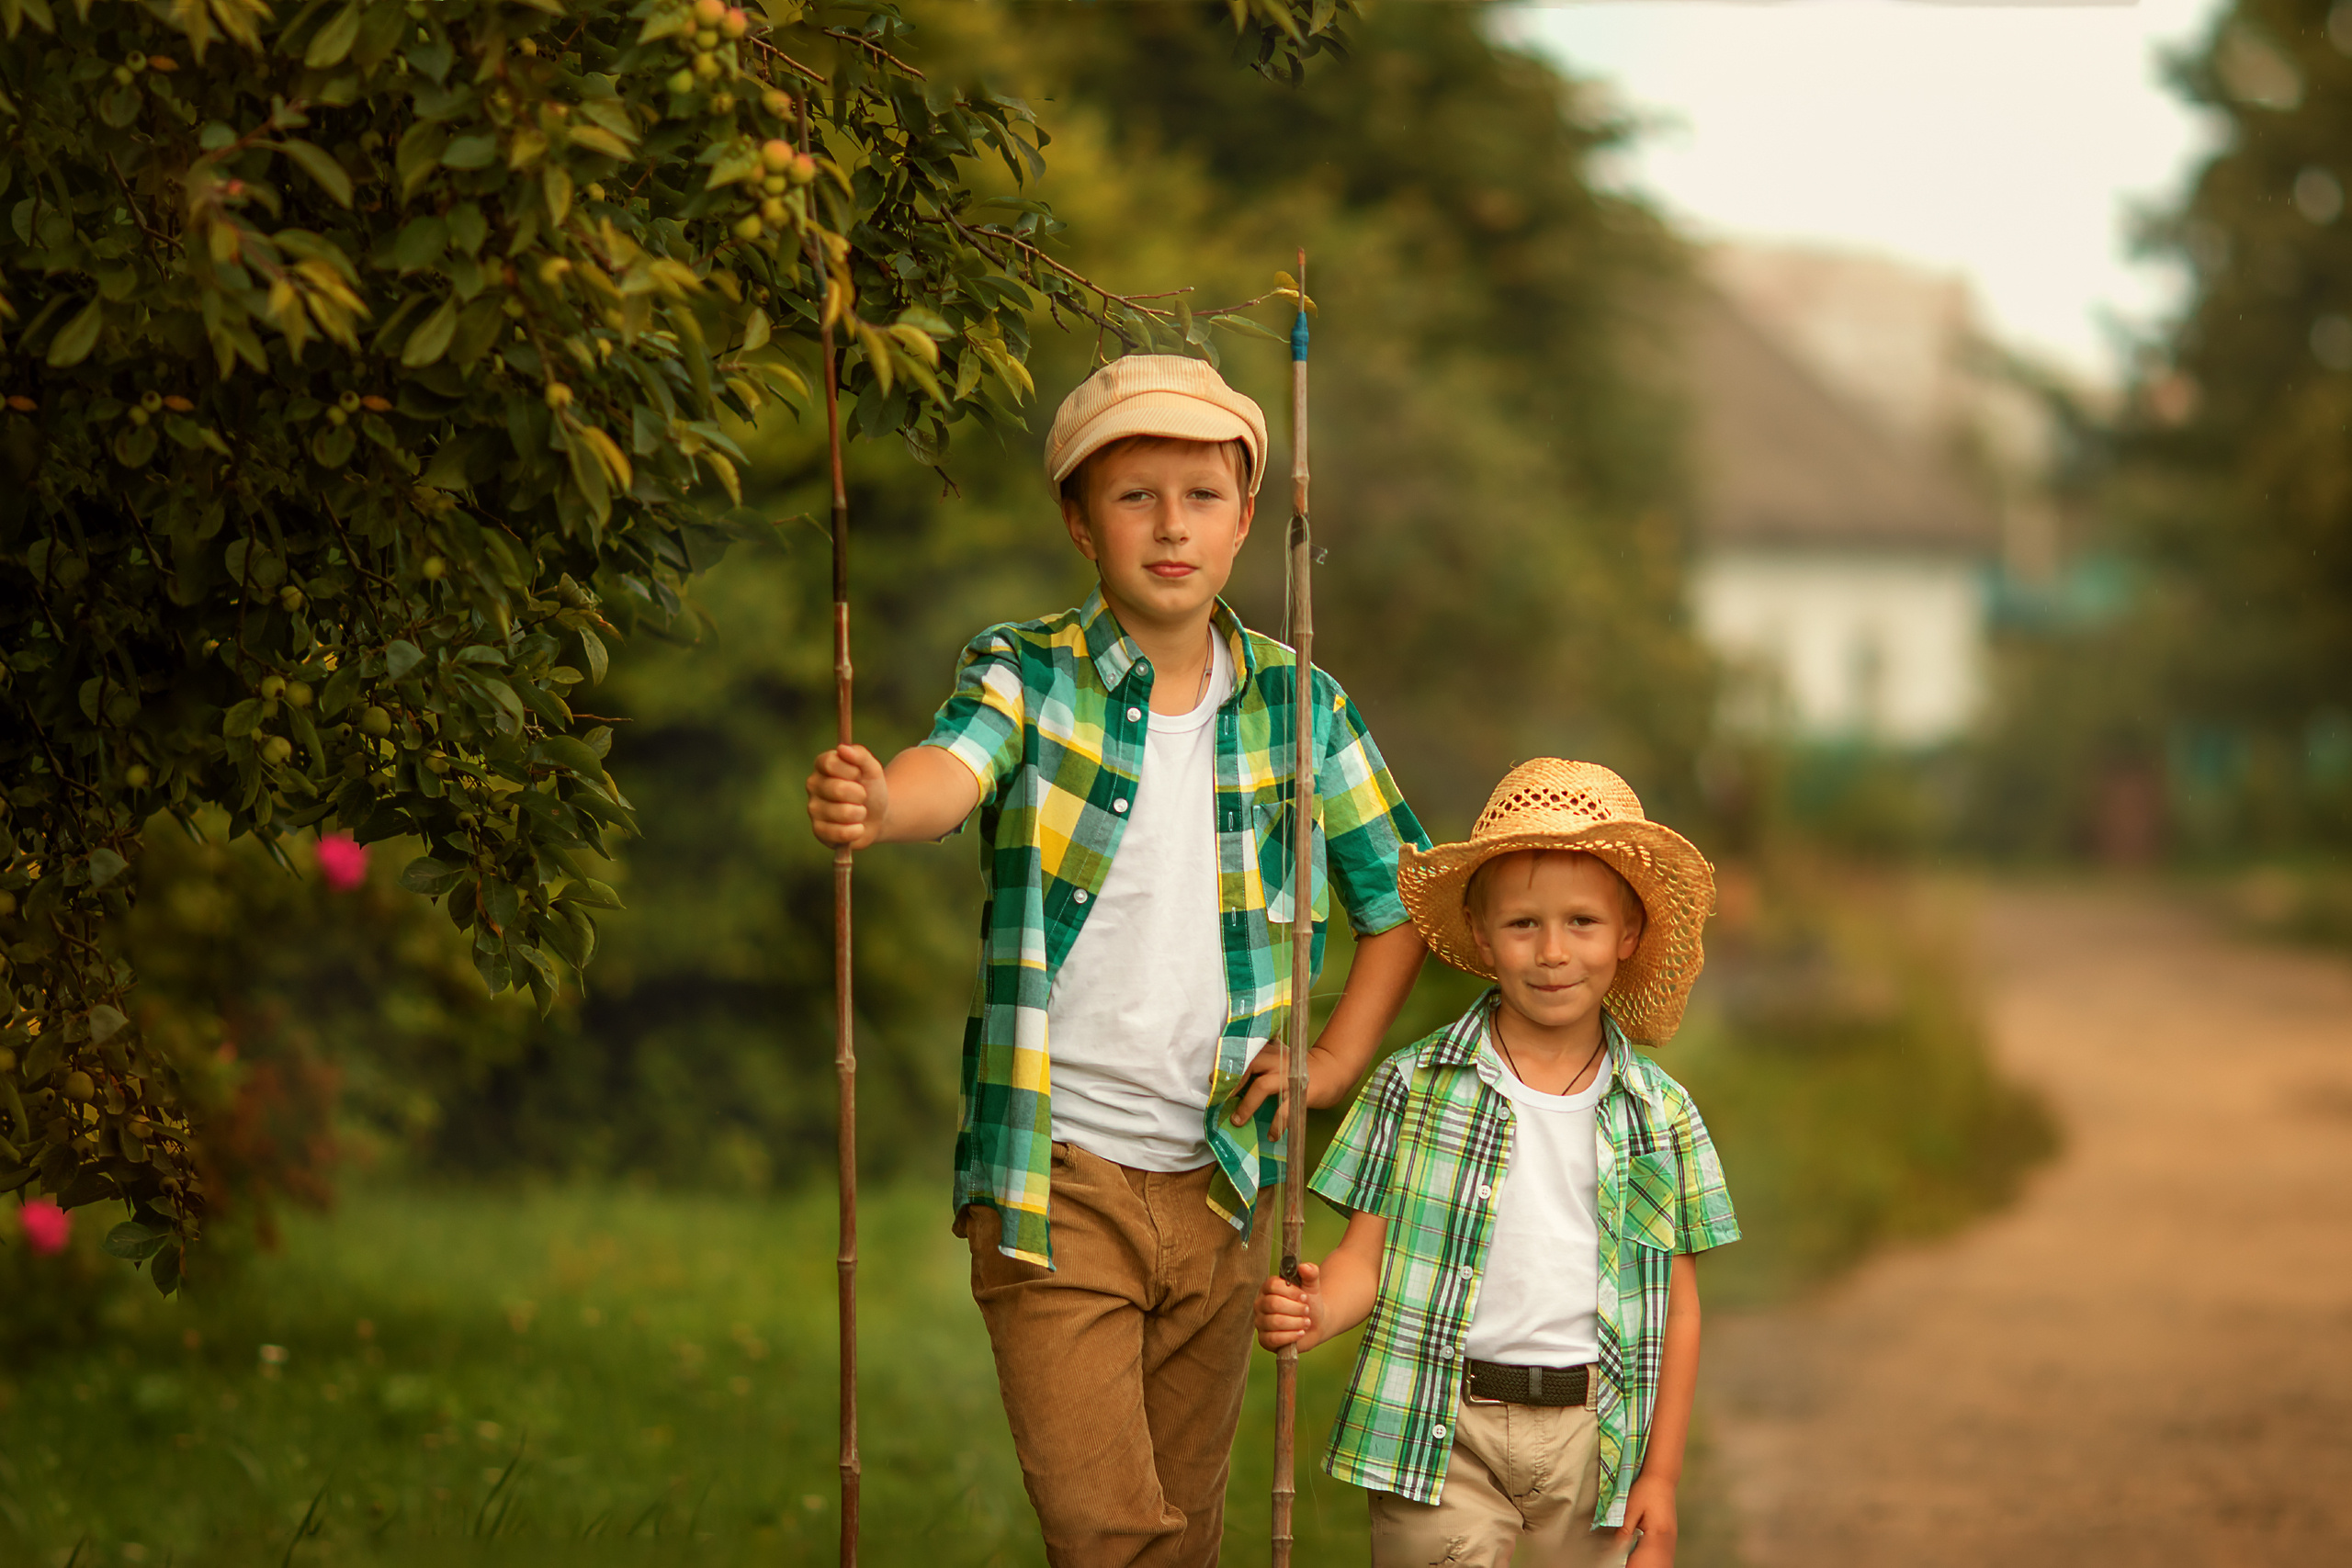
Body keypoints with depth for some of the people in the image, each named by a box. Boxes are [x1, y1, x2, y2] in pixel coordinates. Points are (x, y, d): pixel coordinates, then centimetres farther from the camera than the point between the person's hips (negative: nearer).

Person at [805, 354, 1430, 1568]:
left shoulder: (1298, 705, 5)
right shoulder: (1026, 676, -4)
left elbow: (1397, 899, 15)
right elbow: (952, 770, -27)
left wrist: (1332, 1067, 1)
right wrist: (872, 805, -50)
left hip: (1217, 1183, 3)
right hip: (1053, 1178, -3)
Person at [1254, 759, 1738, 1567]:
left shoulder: (1662, 1115, 5)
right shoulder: (1414, 1087, 1)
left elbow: (1677, 1310, 8)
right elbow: (1369, 1254, 1)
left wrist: (1661, 1474, 5)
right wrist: (1314, 1311, -21)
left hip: (1590, 1439, 2)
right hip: (1442, 1433, -1)